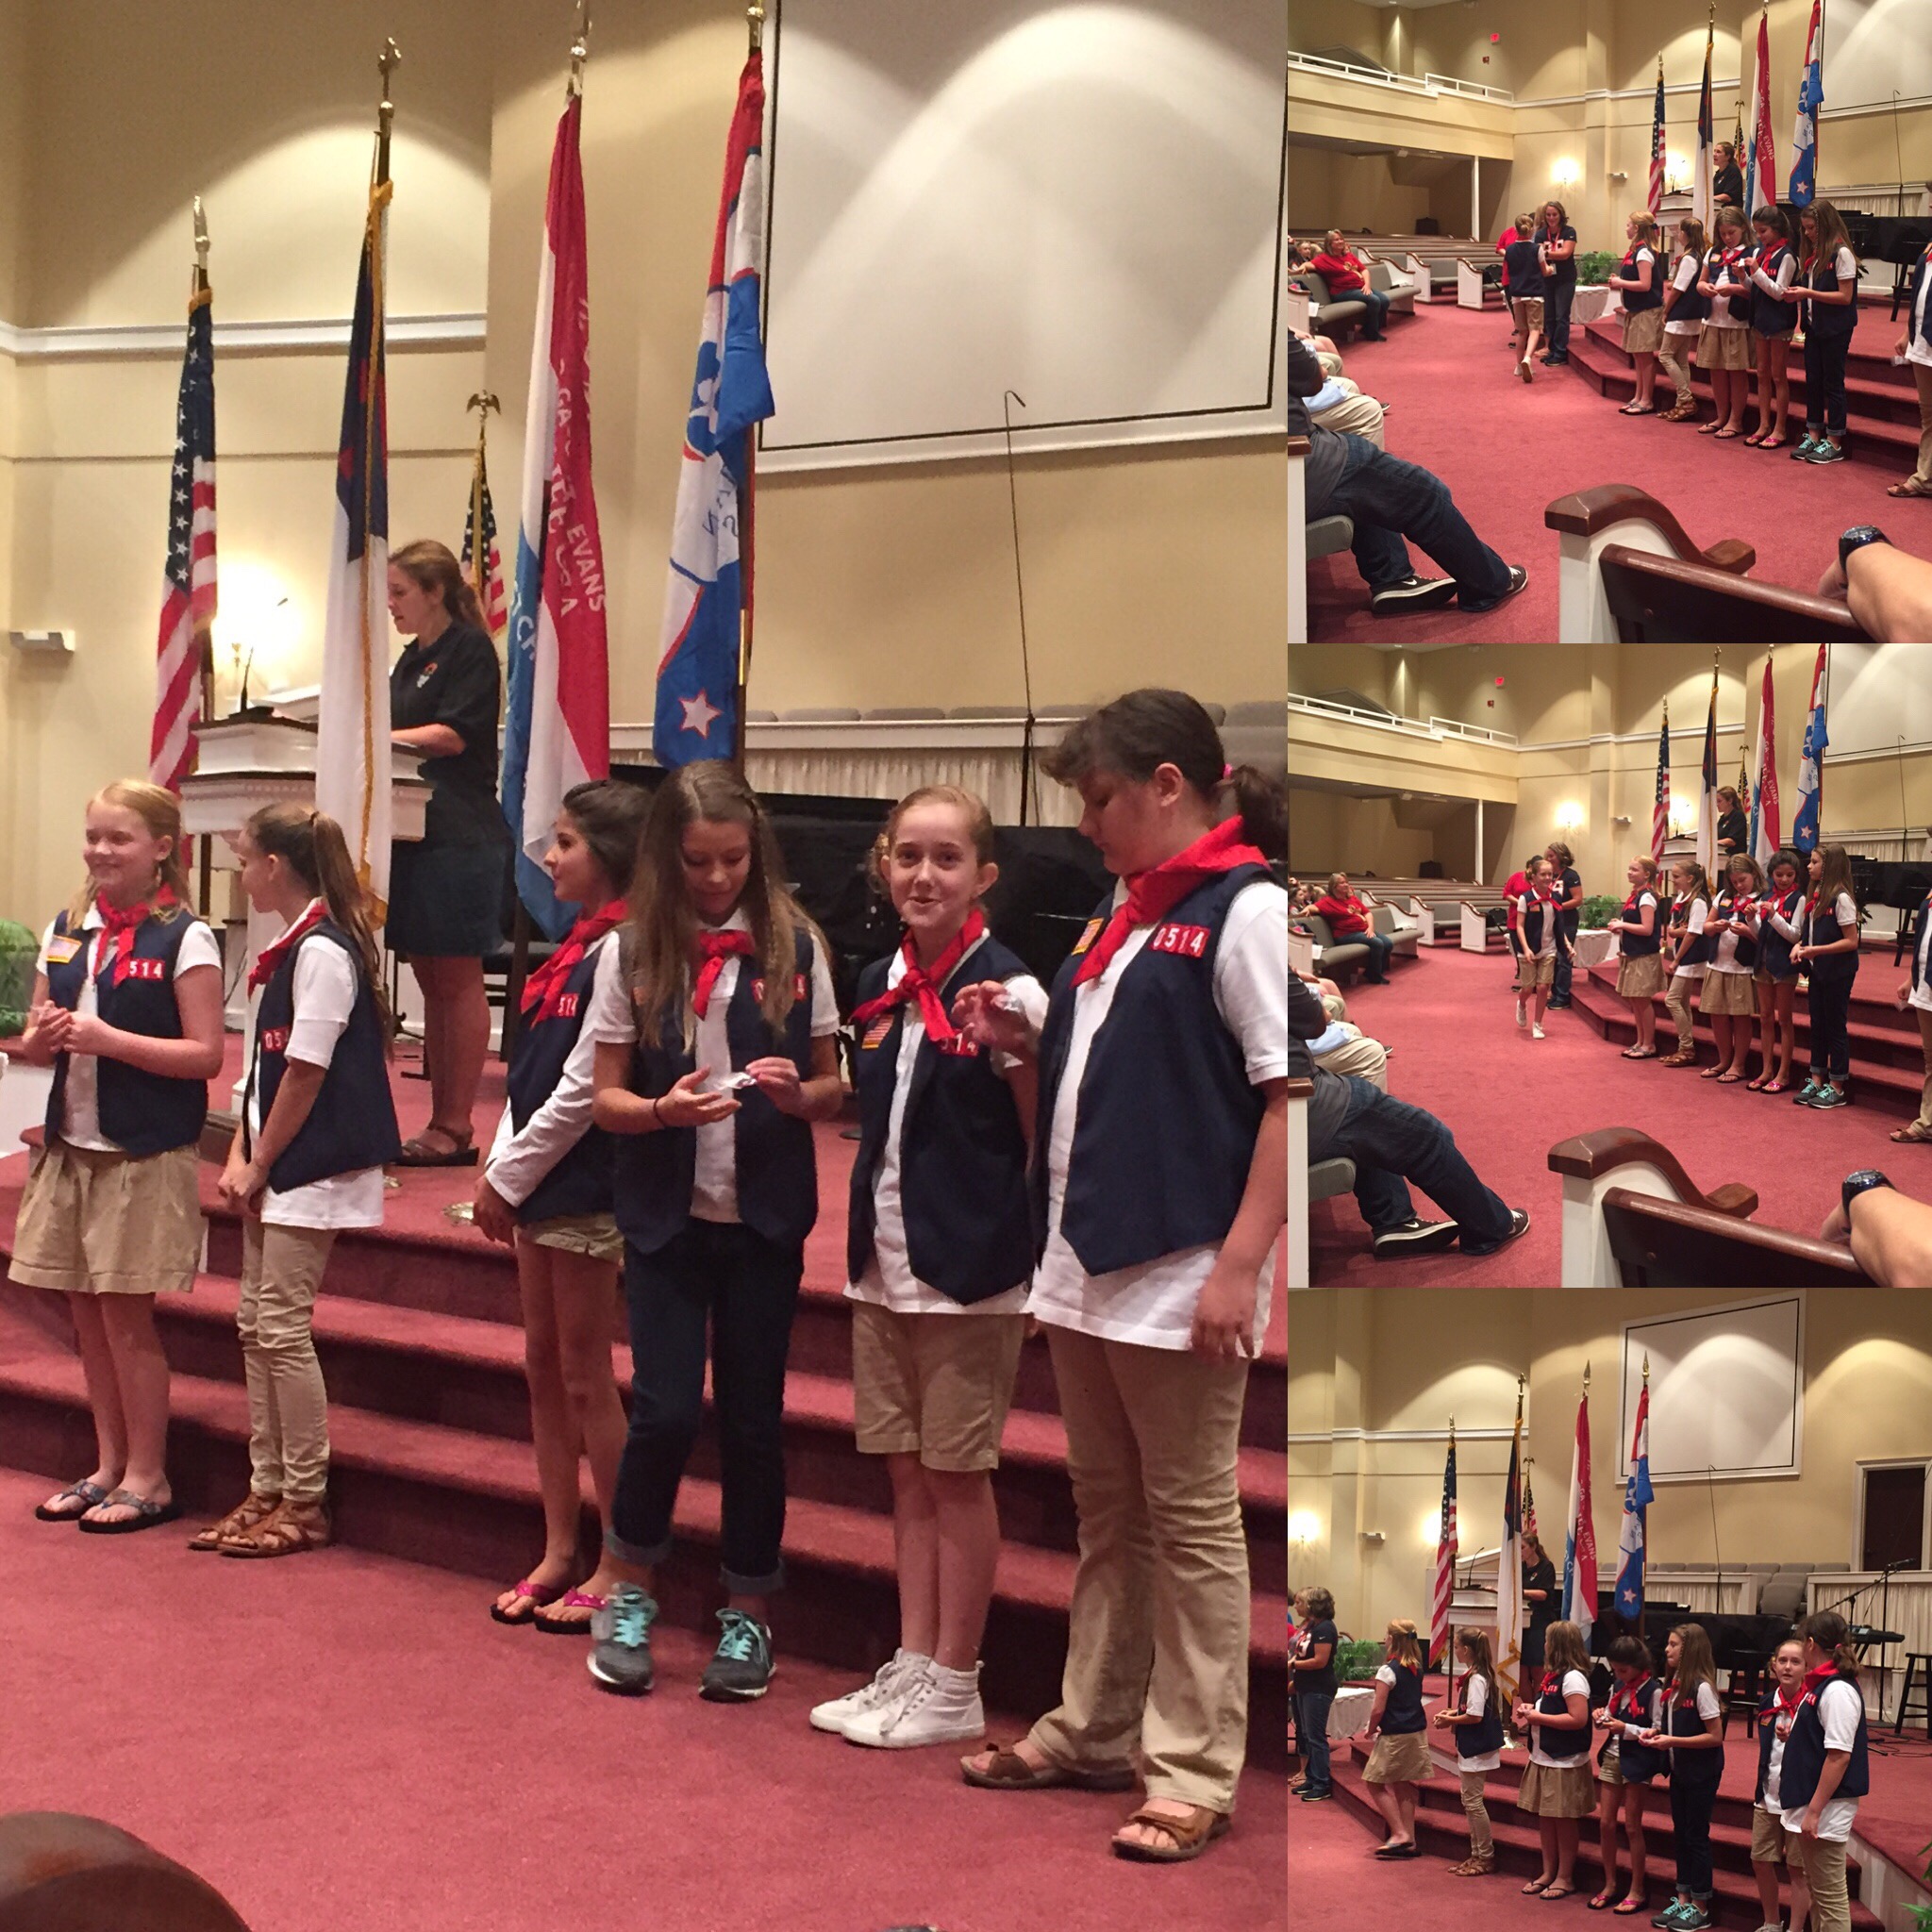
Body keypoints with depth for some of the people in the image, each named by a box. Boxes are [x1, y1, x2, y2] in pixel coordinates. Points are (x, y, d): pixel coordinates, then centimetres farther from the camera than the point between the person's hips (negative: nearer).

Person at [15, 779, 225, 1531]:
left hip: (146, 1154, -6)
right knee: (86, 1312, 10)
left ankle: (146, 1478, 13)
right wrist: (43, 1037, -9)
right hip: (70, 1146, 6)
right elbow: (33, 1042, 14)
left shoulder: (184, 939, -9)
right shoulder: (65, 930, 9)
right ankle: (109, 1465, 23)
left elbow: (206, 1055, -13)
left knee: (125, 1314, 0)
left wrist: (109, 1039, -21)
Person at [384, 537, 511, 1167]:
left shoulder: (469, 650, -6)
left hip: (460, 837, -9)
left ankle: (457, 1127, -2)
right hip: (416, 833, 9)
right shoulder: (411, 659, 19)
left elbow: (452, 736, -14)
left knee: (457, 980, -5)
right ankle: (440, 1122, 13)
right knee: (431, 983, 9)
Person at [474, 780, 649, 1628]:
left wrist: (508, 1178, -12)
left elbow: (582, 1088, -19)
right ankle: (559, 1553, 23)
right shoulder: (577, 944, 12)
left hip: (587, 1185, -9)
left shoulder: (620, 950, -16)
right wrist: (499, 1169, 7)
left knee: (584, 1374, -2)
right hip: (539, 1182, 9)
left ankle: (618, 1568, 9)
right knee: (543, 1366, 13)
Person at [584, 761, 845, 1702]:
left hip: (765, 1216, 1)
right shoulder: (636, 954, -1)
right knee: (666, 1410, -6)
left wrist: (796, 1094, -16)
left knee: (752, 1416, 6)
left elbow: (830, 1088, 5)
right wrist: (664, 1111, -20)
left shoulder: (795, 948, -1)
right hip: (666, 1214, 0)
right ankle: (630, 1592, 18)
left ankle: (747, 1613, 22)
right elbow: (606, 1099, 0)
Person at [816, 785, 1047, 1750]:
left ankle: (953, 1690, 14)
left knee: (957, 1479, 3)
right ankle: (911, 1667, 23)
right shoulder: (879, 987, 7)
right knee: (906, 1474, 13)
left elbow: (1047, 1144, -6)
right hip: (883, 1270, 6)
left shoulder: (1006, 991, -12)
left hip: (969, 1276, -6)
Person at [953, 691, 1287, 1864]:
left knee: (1190, 1524, 1)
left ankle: (1194, 1771, 9)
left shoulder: (1246, 907, -11)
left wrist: (1239, 1267, -21)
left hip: (1179, 1275, -8)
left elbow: (1289, 1097, -16)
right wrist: (1025, 1041, 6)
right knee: (1107, 1511, 17)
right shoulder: (1128, 916, 15)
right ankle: (1096, 1729, 28)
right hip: (1087, 1265, 8)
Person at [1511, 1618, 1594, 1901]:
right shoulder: (1552, 1675, 11)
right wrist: (1531, 1709, 2)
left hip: (1565, 1762, -9)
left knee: (1563, 1820, 2)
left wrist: (1538, 1716, -20)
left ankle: (1565, 1878, 13)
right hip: (1543, 1758, 9)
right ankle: (1548, 1873, 23)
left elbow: (1578, 1719, -25)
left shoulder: (1573, 1677, -18)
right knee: (1544, 1818, 14)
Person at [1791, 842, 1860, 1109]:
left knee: (1835, 1027, 1)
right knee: (1817, 1025, 13)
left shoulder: (1841, 898, -16)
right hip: (1817, 970, 8)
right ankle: (1816, 1081, 22)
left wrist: (1816, 950, -22)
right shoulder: (1816, 896, 8)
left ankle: (1837, 1088, 9)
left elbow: (1851, 941, -17)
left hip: (1837, 973, -8)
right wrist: (1799, 945, -4)